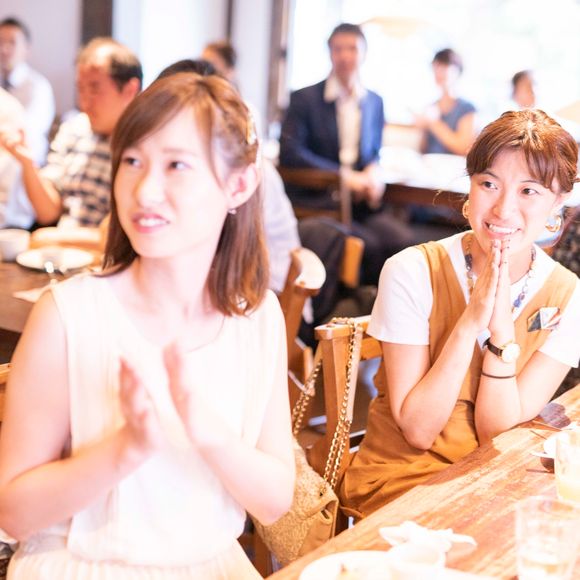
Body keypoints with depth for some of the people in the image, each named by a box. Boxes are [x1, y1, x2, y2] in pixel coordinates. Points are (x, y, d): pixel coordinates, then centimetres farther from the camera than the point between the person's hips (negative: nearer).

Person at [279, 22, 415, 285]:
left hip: (362, 202, 5)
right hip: (315, 200, -4)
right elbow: (288, 153, -9)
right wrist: (344, 175, -16)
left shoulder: (375, 102, 16)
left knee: (402, 239, -25)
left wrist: (373, 171, -1)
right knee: (368, 244, -30)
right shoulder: (304, 98, 1)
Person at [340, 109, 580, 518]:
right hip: (399, 479, -3)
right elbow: (417, 430, -14)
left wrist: (501, 326, -23)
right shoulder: (413, 272, -13)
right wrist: (470, 322, -24)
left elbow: (498, 436, -9)